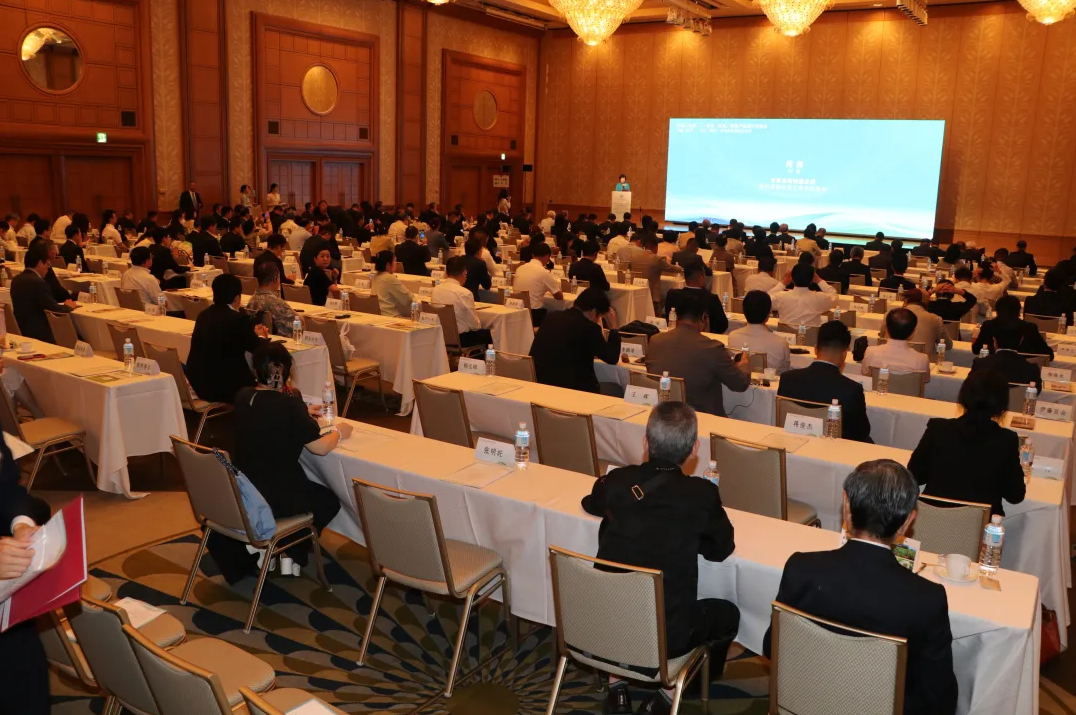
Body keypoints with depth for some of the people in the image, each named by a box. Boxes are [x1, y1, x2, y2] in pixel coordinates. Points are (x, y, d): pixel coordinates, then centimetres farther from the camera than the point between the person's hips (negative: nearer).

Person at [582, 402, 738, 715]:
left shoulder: (618, 480, -6)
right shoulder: (702, 494, -16)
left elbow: (589, 504, 18)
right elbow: (722, 548, 2)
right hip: (664, 635, -3)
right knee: (727, 614, 25)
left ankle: (616, 687, 28)